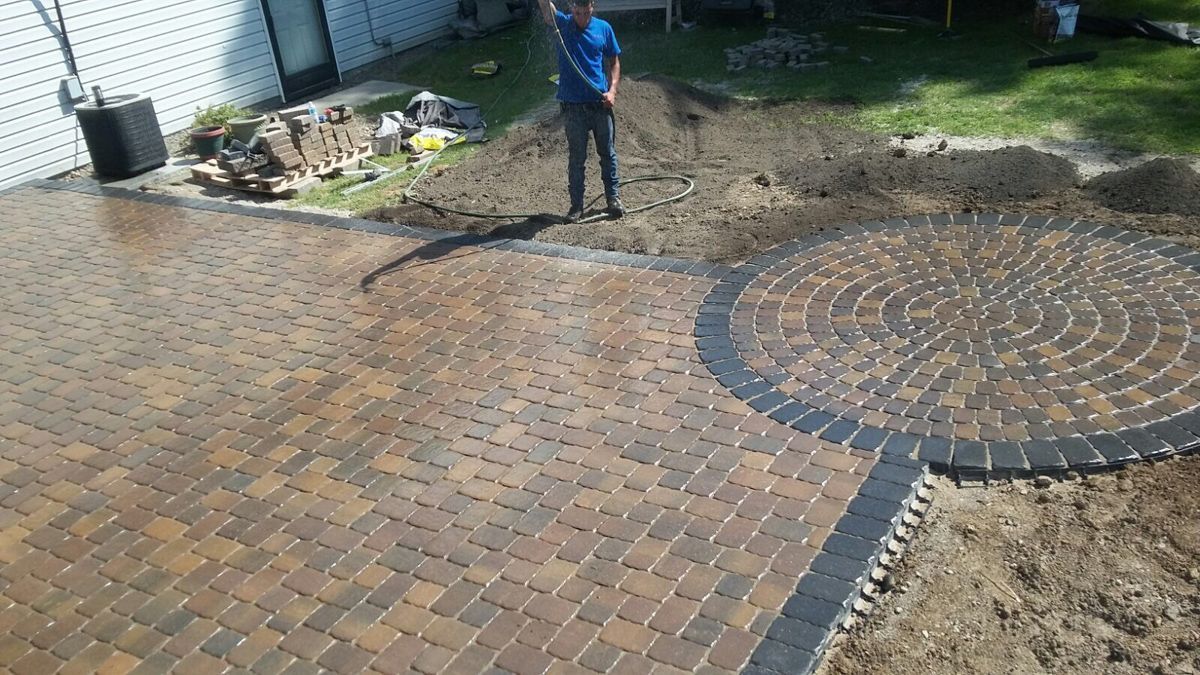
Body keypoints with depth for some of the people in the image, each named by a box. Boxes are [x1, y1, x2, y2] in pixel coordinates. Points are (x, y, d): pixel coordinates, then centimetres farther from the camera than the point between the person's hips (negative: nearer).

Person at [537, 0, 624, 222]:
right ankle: (576, 204, 16)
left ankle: (614, 197, 24)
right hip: (573, 106, -1)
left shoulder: (604, 28, 1)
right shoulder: (562, 23, -3)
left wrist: (612, 90, -7)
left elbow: (614, 62, 7)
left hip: (600, 103, 1)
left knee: (608, 153, 10)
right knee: (576, 158, 7)